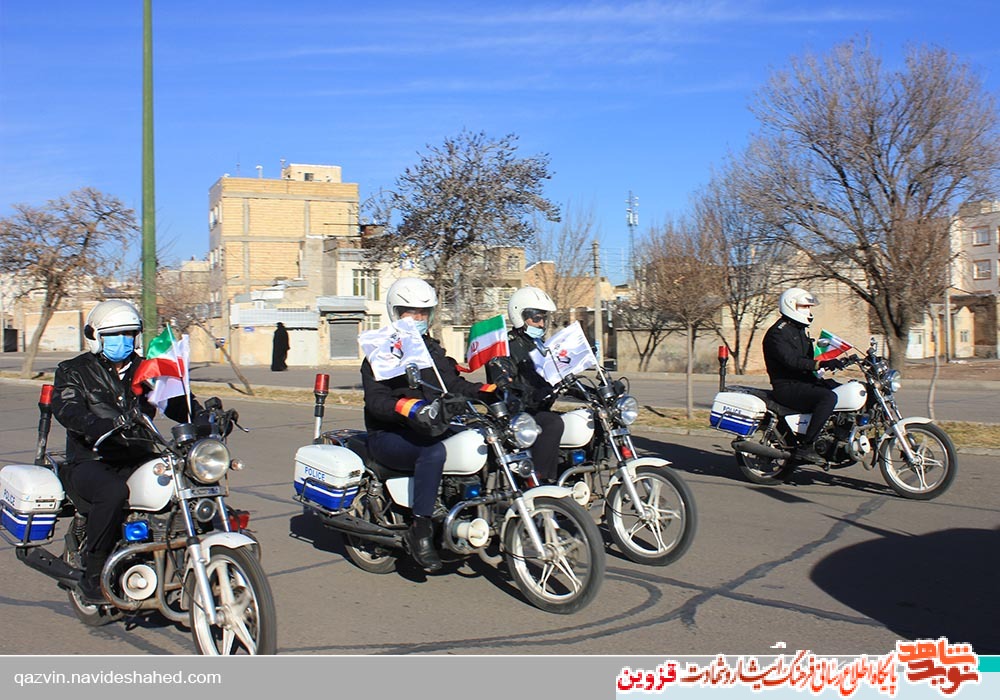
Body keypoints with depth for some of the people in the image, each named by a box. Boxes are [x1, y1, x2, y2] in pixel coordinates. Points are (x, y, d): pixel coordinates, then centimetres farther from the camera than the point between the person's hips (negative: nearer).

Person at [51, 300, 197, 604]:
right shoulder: (74, 371, 5)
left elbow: (175, 400, 5)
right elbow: (66, 408, -15)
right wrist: (100, 425, -37)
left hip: (137, 461, 4)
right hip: (89, 462, -4)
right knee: (113, 493, -36)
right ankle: (92, 578, -21)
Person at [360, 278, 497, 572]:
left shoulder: (433, 350, 20)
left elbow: (454, 385, 12)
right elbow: (375, 400, -14)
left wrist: (490, 390, -7)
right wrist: (407, 408, -35)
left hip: (431, 427, 6)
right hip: (389, 435, -6)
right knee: (433, 451, -37)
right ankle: (420, 529, -33)